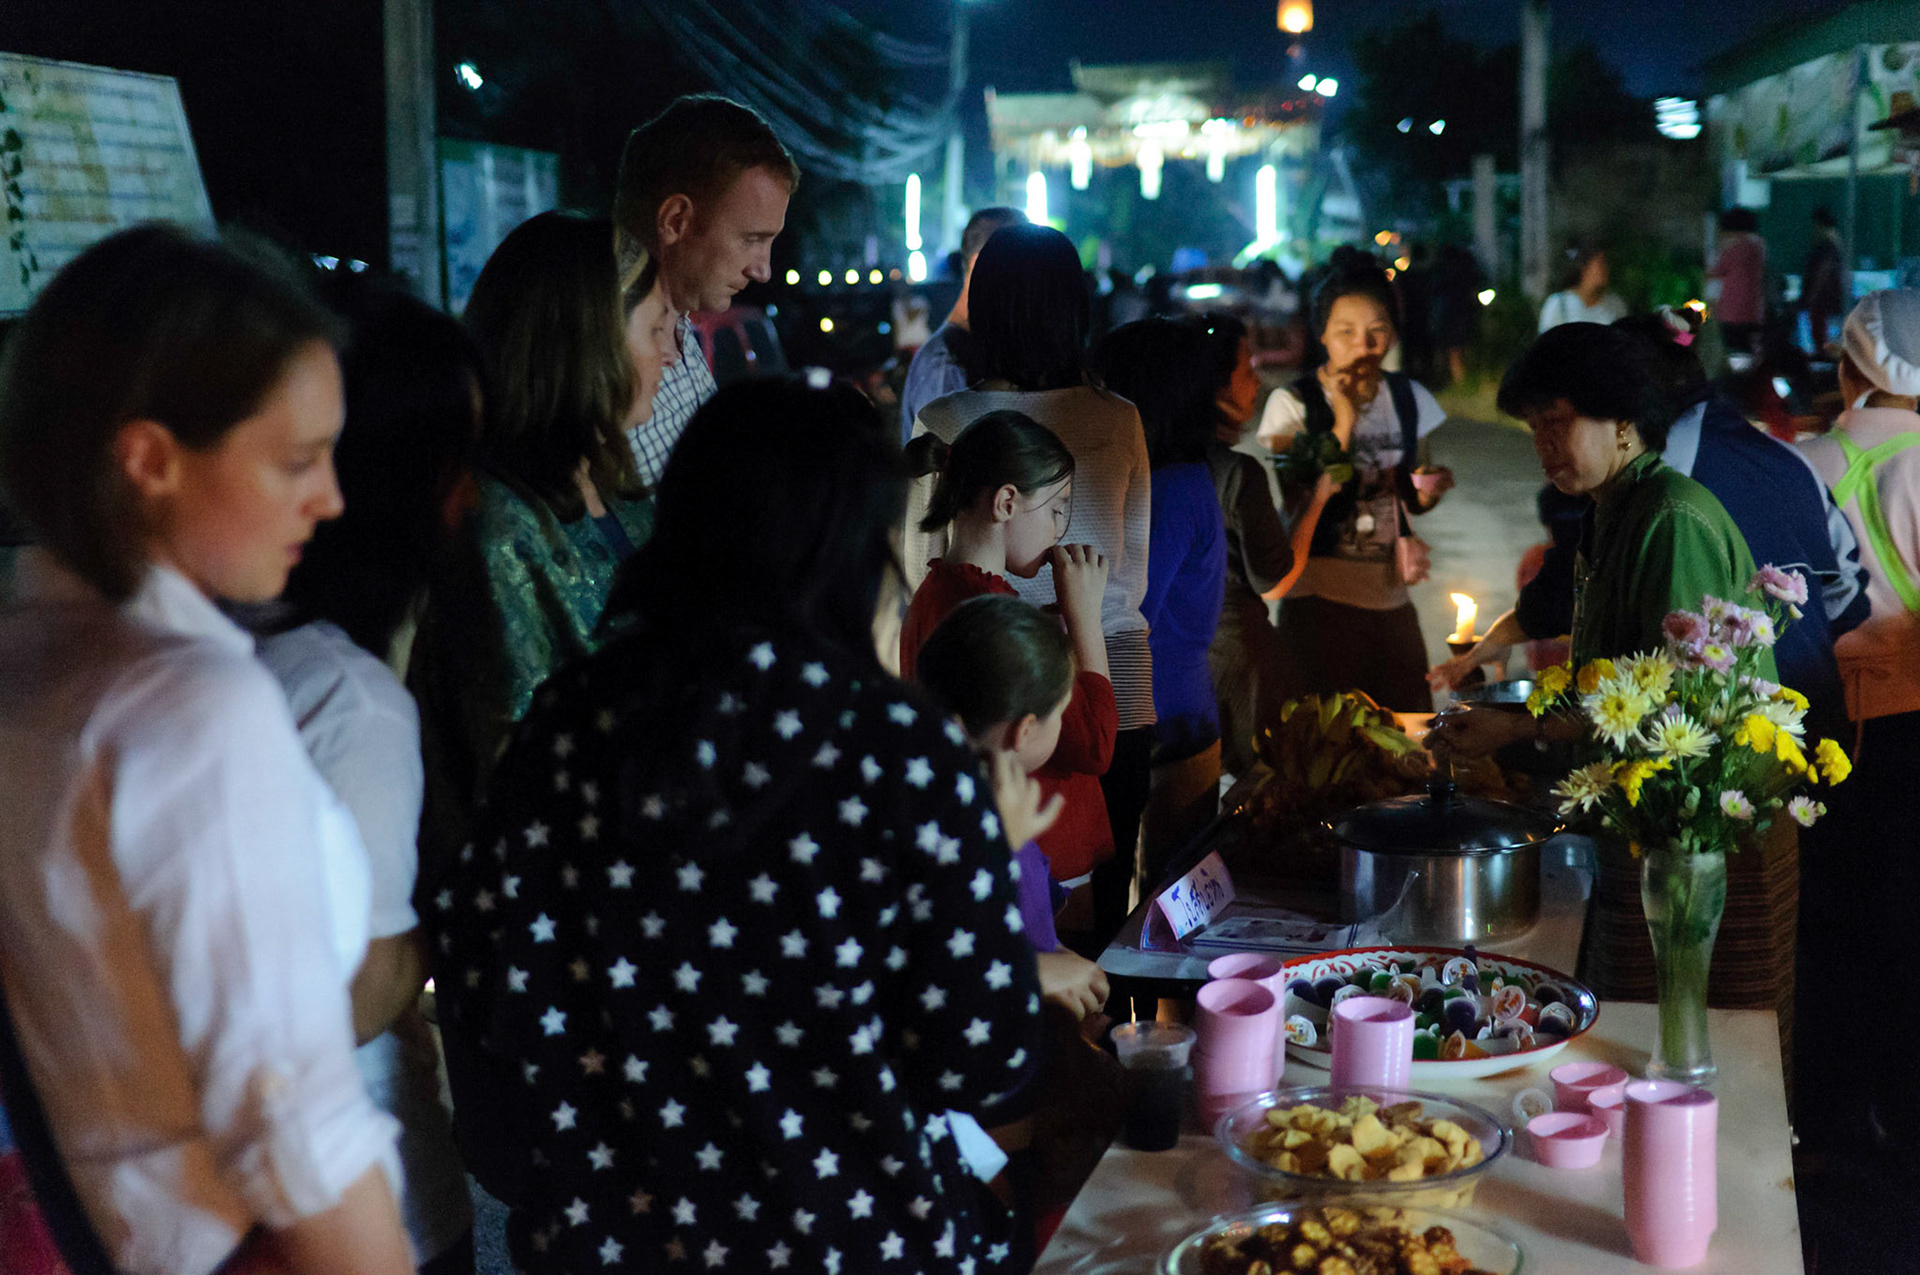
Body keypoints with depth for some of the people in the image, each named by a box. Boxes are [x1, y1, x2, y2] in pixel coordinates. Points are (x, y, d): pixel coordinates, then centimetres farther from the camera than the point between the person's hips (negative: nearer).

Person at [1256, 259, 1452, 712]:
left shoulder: (1410, 399, 7)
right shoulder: (1292, 403, -7)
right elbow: (1299, 503, -17)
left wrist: (1429, 492, -4)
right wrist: (1343, 420, -19)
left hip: (1391, 594, 4)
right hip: (1320, 595, -4)